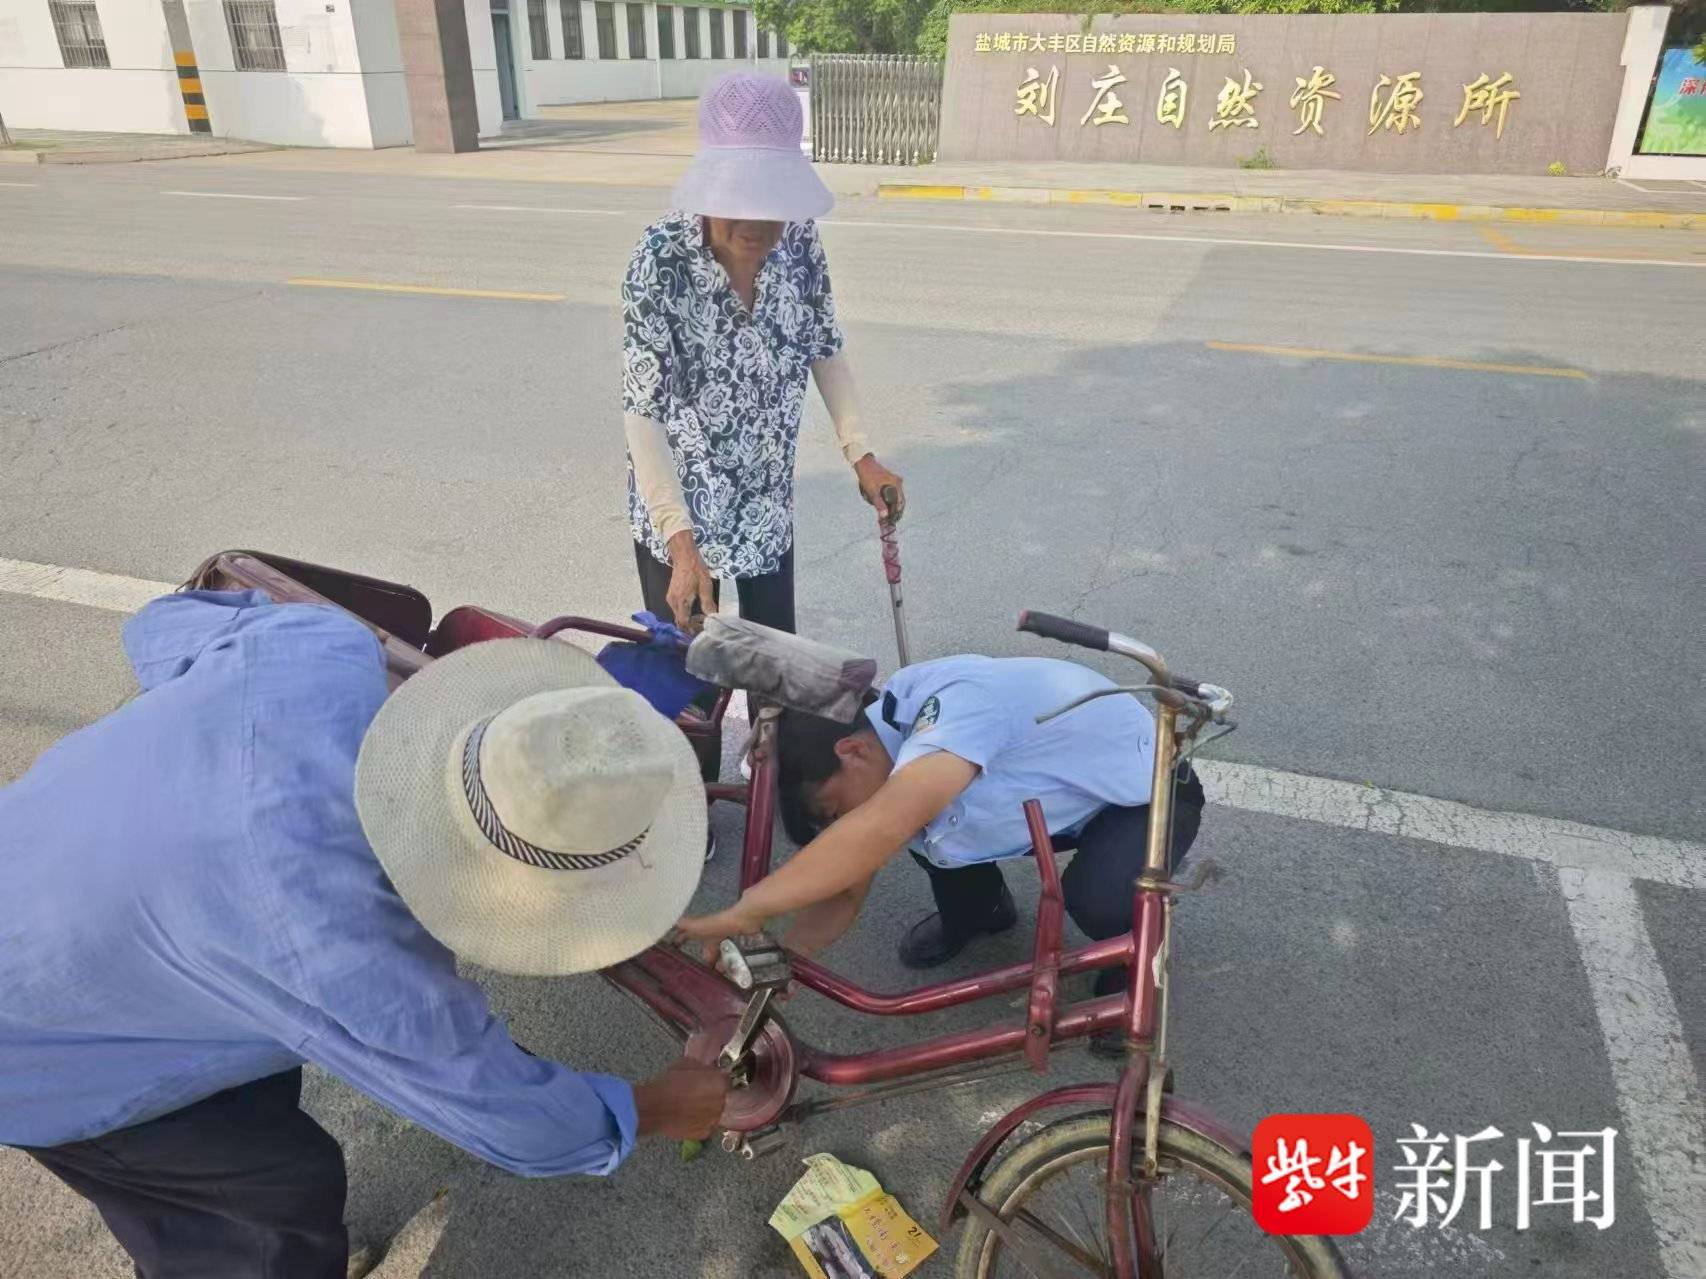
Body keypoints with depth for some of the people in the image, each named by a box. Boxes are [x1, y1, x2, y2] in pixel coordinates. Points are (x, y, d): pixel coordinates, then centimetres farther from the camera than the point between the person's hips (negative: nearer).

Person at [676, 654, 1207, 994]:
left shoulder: (954, 701, -40)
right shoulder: (885, 745, -13)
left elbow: (880, 830, -56)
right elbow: (844, 890, -8)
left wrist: (744, 912, -54)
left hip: (1148, 794, -7)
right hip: (1058, 797, 7)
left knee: (1095, 900, -35)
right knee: (922, 819, -13)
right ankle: (976, 910, 17)